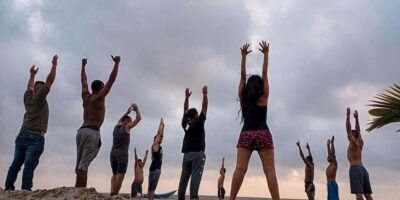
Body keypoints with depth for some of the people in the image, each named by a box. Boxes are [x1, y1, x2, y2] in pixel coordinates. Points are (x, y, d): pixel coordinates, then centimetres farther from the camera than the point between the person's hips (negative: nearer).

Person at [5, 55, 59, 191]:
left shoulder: (28, 98, 14)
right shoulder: (39, 98, -2)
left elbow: (30, 86, 35)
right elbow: (50, 80, -2)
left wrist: (32, 75, 48)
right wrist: (54, 65, 6)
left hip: (22, 135, 7)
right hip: (35, 137, -7)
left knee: (16, 164, 5)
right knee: (29, 164, -13)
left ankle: (8, 188, 2)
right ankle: (25, 190, -20)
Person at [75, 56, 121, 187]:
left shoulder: (85, 96, 18)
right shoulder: (99, 96, 1)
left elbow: (83, 81, 32)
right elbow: (111, 80, -2)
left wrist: (83, 65, 43)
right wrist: (117, 63, 3)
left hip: (81, 130, 7)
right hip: (92, 132, -7)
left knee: (80, 164, 5)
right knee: (84, 164, -14)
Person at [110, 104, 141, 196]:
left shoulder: (116, 126, 15)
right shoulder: (126, 127, -2)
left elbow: (120, 120, 39)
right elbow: (138, 118, 3)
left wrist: (127, 112, 41)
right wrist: (136, 109, 16)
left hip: (113, 153, 7)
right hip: (122, 154, -7)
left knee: (115, 174, 13)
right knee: (120, 175, -8)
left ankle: (112, 193, -4)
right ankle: (115, 195, -17)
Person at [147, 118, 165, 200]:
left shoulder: (159, 147, 17)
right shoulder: (155, 145, -4)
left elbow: (161, 135, 25)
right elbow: (158, 133, -5)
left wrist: (163, 126, 26)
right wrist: (161, 123, 2)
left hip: (158, 168, 9)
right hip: (154, 168, -9)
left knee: (153, 187, 7)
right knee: (152, 187, -12)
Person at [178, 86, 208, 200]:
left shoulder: (185, 124, 11)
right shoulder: (199, 122, -2)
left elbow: (185, 110, 22)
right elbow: (204, 107, 1)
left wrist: (187, 97, 27)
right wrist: (205, 94, 8)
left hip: (187, 154, 6)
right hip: (197, 153, -5)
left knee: (184, 177, 3)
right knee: (195, 176, -12)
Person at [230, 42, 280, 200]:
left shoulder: (243, 96, 10)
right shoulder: (264, 96, 5)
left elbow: (242, 75, 13)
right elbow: (265, 74, 8)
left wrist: (243, 55, 14)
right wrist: (266, 54, 11)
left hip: (246, 134, 2)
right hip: (263, 135, -2)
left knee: (240, 168, -8)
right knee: (269, 170, -5)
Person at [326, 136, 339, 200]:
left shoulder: (335, 164, -3)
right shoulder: (330, 164, 17)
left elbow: (333, 153, -11)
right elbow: (329, 153, 24)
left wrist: (332, 143, -12)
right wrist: (328, 145, 29)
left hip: (333, 184, -9)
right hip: (329, 184, 9)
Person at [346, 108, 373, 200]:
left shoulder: (353, 143, 0)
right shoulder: (361, 143, 19)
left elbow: (348, 129, -3)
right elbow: (358, 131, 30)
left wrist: (348, 115, 2)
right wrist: (356, 118, 34)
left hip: (355, 169, -8)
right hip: (363, 169, 8)